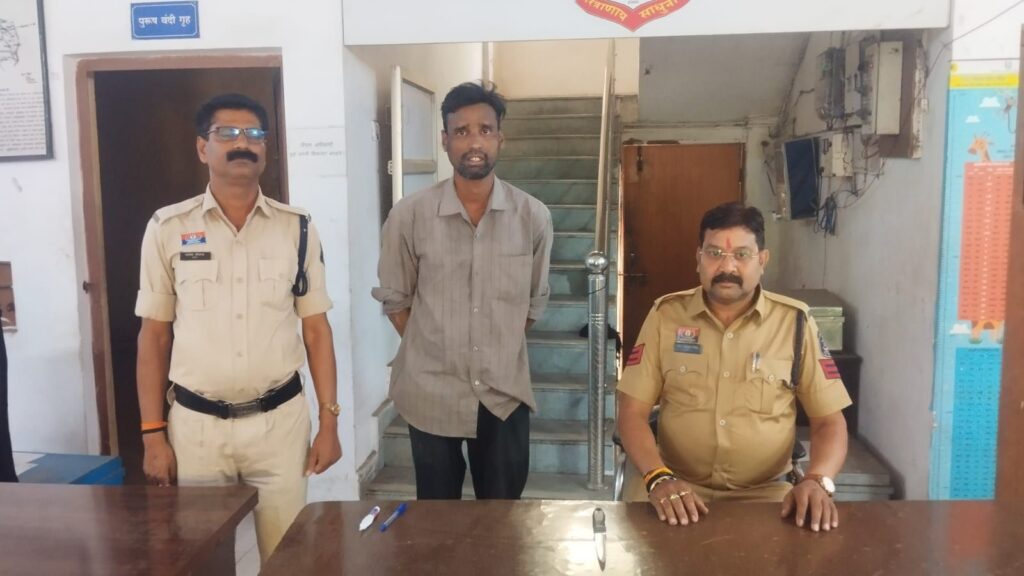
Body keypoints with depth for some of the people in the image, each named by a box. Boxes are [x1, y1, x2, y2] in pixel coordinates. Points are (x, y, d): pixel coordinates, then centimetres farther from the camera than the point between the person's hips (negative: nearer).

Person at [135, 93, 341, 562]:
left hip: (280, 420, 1)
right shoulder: (167, 228, -1)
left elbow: (316, 329, 2)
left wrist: (329, 421, -1)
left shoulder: (297, 228, 0)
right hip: (195, 424, 0)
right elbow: (154, 336, 2)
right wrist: (152, 434, -1)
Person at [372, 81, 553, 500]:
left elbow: (535, 302, 6)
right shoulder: (409, 216, -10)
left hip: (505, 392, 1)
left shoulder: (533, 216, -6)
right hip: (430, 392, -1)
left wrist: (498, 354, 9)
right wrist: (433, 352, 3)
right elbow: (395, 300, 2)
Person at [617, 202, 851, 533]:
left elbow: (829, 420, 1)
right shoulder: (665, 315, -1)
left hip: (764, 490, 1)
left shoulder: (794, 322, -1)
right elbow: (632, 412, -3)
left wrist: (818, 480, -19)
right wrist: (659, 477, -21)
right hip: (677, 484, 0)